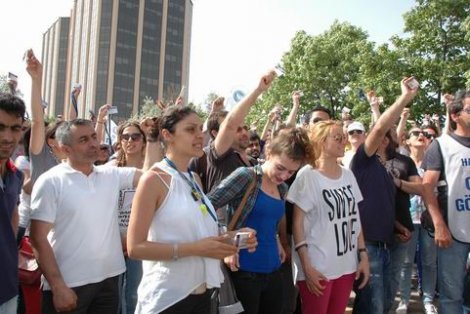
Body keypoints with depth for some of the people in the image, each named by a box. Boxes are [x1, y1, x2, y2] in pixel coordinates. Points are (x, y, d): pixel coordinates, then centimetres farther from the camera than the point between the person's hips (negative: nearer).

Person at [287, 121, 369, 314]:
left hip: (347, 265, 5)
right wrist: (306, 266, -15)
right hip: (317, 267, -5)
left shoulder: (348, 175, 7)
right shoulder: (307, 175, -9)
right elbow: (298, 222, -10)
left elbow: (355, 218, 11)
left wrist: (363, 255, 6)